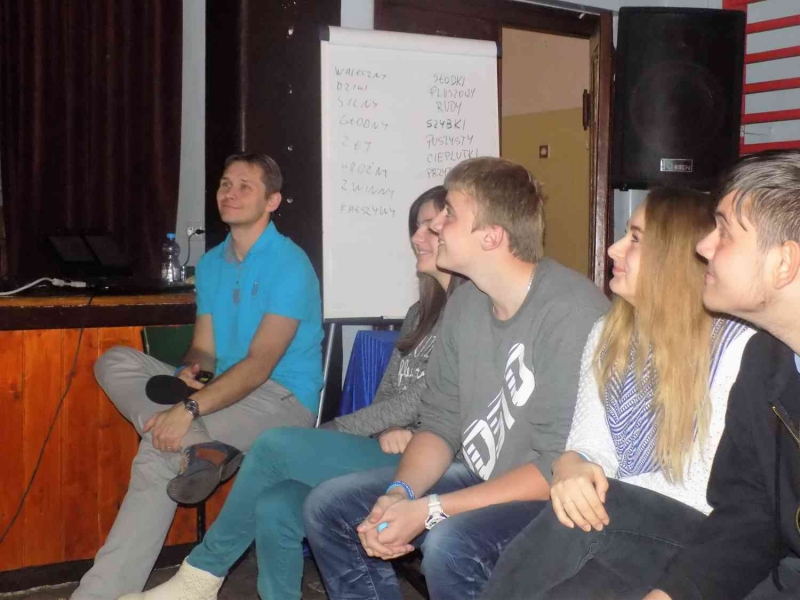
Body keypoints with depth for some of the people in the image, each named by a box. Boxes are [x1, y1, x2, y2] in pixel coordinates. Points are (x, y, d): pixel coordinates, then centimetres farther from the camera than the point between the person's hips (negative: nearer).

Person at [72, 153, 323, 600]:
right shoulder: (211, 264, 13)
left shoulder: (290, 265, -12)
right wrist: (189, 372, -13)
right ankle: (197, 447, -30)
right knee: (115, 362, -9)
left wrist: (190, 409, -31)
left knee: (159, 454, -27)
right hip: (229, 391, 8)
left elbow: (261, 363, -21)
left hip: (283, 400, -8)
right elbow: (205, 348, 12)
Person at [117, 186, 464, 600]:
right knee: (275, 508, -18)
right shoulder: (421, 312, 21)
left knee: (274, 446, -18)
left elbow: (421, 403, -13)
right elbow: (386, 394, 15)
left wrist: (331, 432, -7)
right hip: (386, 454, 7)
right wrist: (386, 431, -10)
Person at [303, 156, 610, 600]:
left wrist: (429, 511, -23)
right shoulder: (465, 303, 2)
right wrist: (398, 494, -14)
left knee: (450, 547, -34)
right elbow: (440, 424, 6)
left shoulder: (572, 313, -23)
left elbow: (561, 468, -24)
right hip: (479, 480, 8)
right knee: (328, 508, 1)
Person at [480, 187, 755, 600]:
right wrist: (572, 469, -19)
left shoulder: (738, 348, -11)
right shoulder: (607, 336, 10)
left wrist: (607, 496, -21)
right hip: (621, 525, 5)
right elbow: (589, 445, 6)